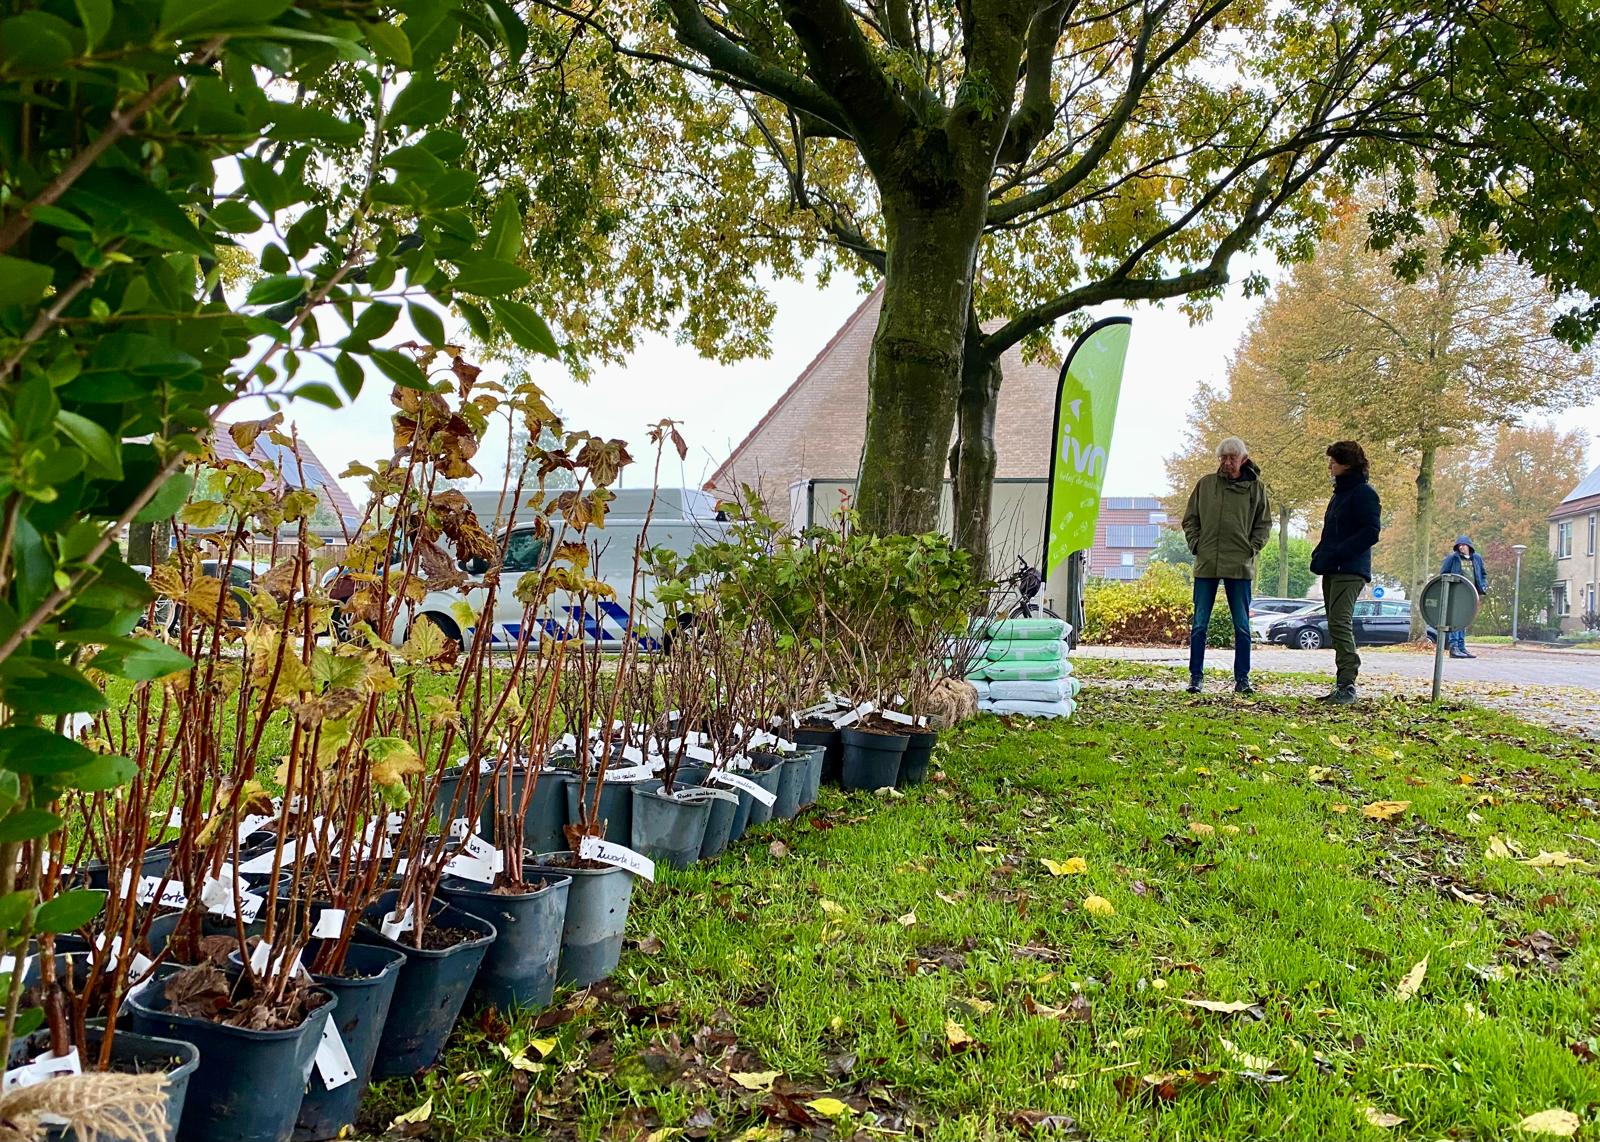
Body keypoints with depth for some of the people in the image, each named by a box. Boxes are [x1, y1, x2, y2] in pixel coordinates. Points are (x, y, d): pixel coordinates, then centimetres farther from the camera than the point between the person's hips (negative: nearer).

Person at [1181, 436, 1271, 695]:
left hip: (1240, 566, -1)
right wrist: (1196, 545, 0)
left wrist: (1251, 549, -2)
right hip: (1206, 565, 1)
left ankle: (1242, 678, 11)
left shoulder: (1256, 487, 4)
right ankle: (1195, 676, 10)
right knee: (1199, 625, 3)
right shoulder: (1205, 484, 6)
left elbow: (1264, 524, 10)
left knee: (1242, 627, 4)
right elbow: (1190, 519, 12)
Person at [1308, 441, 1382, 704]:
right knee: (1337, 626, 9)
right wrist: (1319, 554, 11)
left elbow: (1371, 532, -15)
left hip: (1350, 571, -10)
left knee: (1340, 623, -17)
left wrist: (1336, 554, -19)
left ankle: (1347, 685, -17)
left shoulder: (1363, 493, -7)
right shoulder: (1339, 494, 22)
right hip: (1332, 571, 10)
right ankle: (1343, 687, 12)